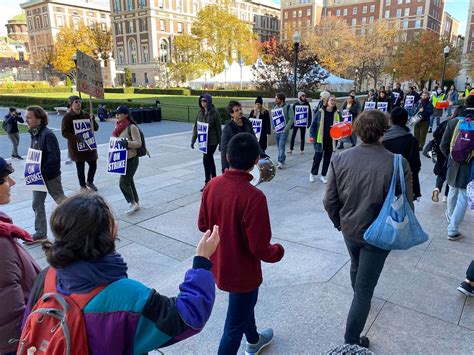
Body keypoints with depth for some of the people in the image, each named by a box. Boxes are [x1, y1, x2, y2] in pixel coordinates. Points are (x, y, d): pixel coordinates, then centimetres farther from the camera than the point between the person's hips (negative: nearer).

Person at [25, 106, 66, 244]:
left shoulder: (48, 134, -21)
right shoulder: (34, 134, 6)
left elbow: (54, 157, -24)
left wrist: (43, 171, -23)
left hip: (50, 176, -8)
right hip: (38, 176, 9)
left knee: (61, 201, 7)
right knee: (37, 204, 12)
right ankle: (40, 233, 22)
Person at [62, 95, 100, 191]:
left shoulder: (86, 115, 7)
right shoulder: (67, 117, -7)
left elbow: (96, 128, 6)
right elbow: (65, 133, -13)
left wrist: (92, 120, -13)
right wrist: (77, 138, -25)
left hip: (89, 144, 4)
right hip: (76, 146, -4)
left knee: (93, 164, 8)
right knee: (80, 167, 5)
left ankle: (90, 182, 34)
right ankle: (83, 186, 24)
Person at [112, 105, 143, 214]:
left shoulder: (132, 127, -16)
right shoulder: (118, 126, 8)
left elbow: (138, 143, -19)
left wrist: (127, 143, -32)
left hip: (131, 159, -8)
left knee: (123, 182, -9)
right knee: (129, 181, 14)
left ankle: (133, 203, 7)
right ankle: (136, 203, 26)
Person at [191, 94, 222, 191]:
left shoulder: (215, 113, -9)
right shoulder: (200, 113, 6)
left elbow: (219, 128, -7)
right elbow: (196, 127, 9)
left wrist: (220, 142, -7)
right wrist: (193, 140, 6)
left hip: (212, 141, -6)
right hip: (203, 141, 6)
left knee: (206, 160, -9)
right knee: (210, 160, 14)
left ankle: (207, 182, 0)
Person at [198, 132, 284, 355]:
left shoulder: (212, 185, -12)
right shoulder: (254, 197, -31)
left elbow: (202, 225, 1)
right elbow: (259, 248, -26)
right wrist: (278, 251, -5)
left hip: (219, 264, 7)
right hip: (241, 271, -7)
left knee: (245, 303, 33)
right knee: (234, 324, 15)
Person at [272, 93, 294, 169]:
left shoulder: (288, 107, -7)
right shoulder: (275, 107, 9)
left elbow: (291, 119, -9)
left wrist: (286, 129, -15)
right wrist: (273, 127, 5)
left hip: (284, 131, -6)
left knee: (281, 145, -14)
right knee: (279, 146, 11)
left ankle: (280, 162, -14)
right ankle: (282, 159, 25)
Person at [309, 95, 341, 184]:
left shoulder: (336, 113, 3)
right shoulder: (320, 112, -5)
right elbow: (313, 124, -1)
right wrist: (311, 135, -8)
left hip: (331, 140, 3)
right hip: (320, 139, -3)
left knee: (327, 158, 8)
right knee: (318, 157, 1)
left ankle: (323, 176, 21)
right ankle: (313, 174, 21)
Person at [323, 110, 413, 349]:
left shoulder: (339, 159, -15)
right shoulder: (398, 164, -23)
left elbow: (330, 201, -8)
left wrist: (338, 222, 11)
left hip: (349, 229, 4)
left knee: (356, 267, 32)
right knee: (365, 289, 10)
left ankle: (360, 299, 60)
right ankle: (351, 341, 23)